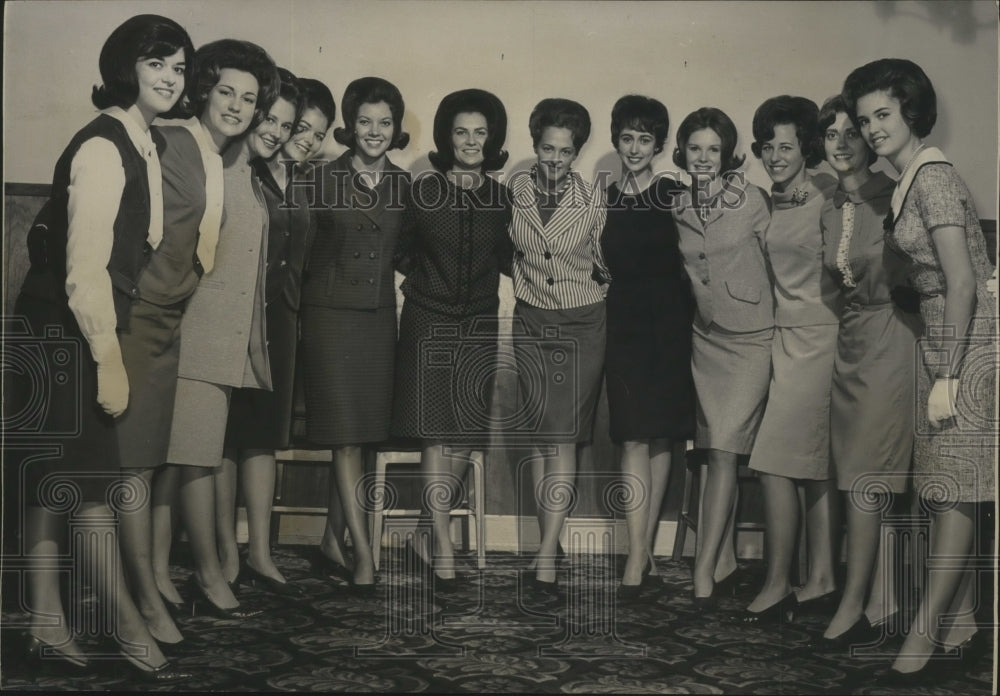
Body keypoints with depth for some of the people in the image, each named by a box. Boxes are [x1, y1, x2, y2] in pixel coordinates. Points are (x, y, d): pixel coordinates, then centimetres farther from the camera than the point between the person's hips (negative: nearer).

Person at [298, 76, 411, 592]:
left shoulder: (402, 185, 7)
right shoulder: (323, 180, -3)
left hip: (379, 317, 4)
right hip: (331, 314, -4)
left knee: (360, 432, 9)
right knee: (347, 437, -7)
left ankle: (332, 536, 23)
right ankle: (364, 553, -6)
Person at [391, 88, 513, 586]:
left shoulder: (501, 198, 7)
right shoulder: (423, 192, 2)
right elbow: (401, 250, 13)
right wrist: (425, 276, 5)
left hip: (478, 325, 2)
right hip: (427, 322, -2)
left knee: (466, 436, -1)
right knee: (436, 433, -7)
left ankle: (427, 535, 12)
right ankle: (443, 548, -4)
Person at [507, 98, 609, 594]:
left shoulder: (593, 199, -5)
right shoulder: (516, 190, 0)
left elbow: (603, 264, 9)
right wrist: (526, 285, 11)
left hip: (581, 325, -2)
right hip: (532, 322, 3)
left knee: (563, 436, -8)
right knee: (539, 436, 3)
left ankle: (546, 555, -8)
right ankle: (549, 545, 12)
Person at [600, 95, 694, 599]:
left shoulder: (676, 196, 2)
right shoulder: (604, 199, 8)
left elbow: (692, 263, 1)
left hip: (668, 325, -1)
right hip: (623, 325, 1)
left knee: (661, 438, 3)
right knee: (635, 439, -6)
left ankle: (642, 549, 13)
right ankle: (640, 554, -5)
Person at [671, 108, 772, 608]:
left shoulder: (751, 200, -6)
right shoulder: (679, 208, 7)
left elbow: (773, 260, 2)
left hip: (748, 337, -5)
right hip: (704, 337, 5)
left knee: (723, 451, -11)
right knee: (712, 452, 7)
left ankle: (704, 574, -8)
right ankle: (724, 565, 17)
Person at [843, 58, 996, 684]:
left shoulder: (933, 177, -14)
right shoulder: (909, 182, 16)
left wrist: (947, 377, -20)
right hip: (944, 337, 10)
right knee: (948, 492, 10)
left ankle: (921, 641, -5)